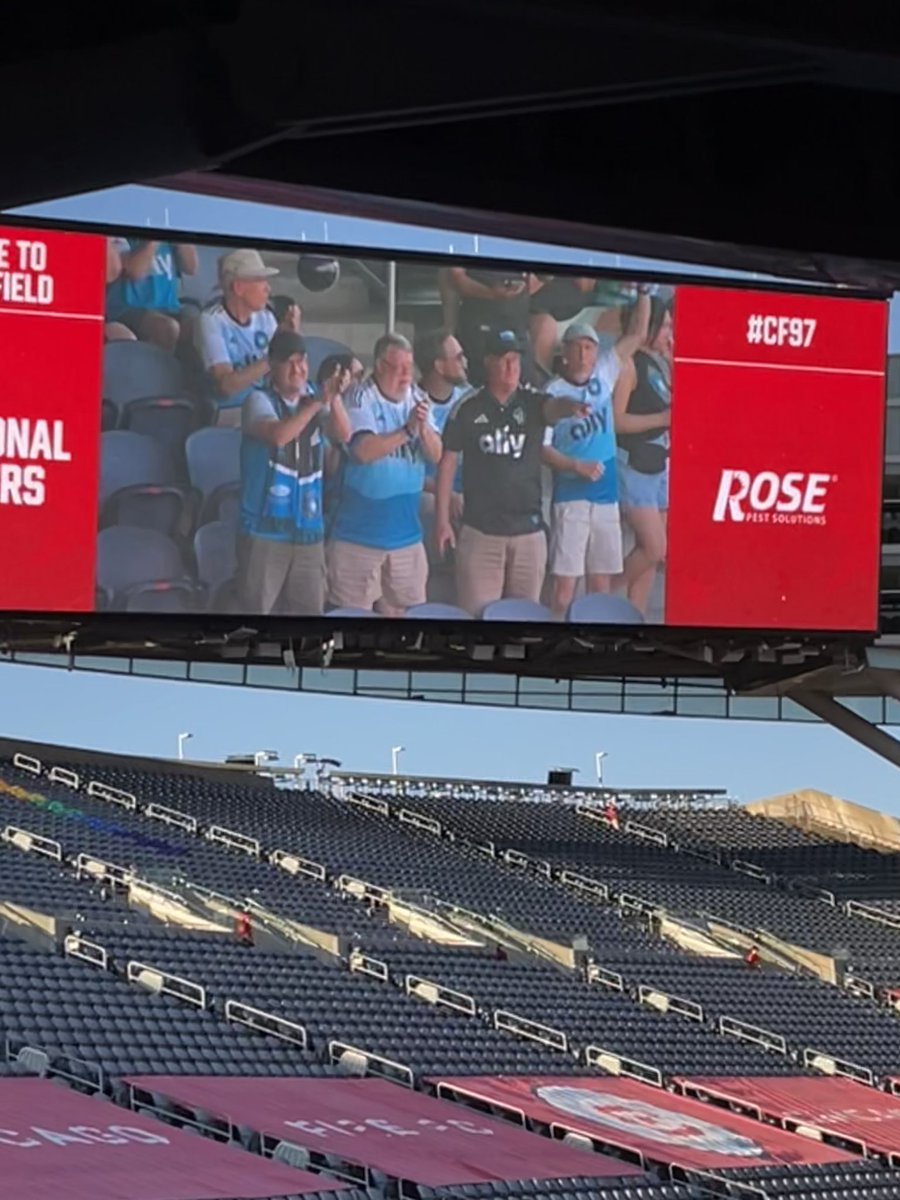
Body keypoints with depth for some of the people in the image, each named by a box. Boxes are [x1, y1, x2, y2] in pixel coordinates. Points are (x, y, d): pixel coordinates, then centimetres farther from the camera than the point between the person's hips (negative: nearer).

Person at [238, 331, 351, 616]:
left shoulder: (315, 406, 11)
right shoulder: (259, 400, -3)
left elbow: (343, 434, -8)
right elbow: (278, 434, -22)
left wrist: (335, 398, -26)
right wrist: (318, 402, -28)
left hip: (309, 530, 5)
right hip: (265, 529, -5)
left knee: (309, 610, 7)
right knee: (257, 608, -5)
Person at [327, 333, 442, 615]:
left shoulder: (417, 398, 6)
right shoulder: (361, 399, -9)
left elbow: (435, 455, 1)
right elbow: (363, 450, -22)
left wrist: (423, 427, -17)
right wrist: (407, 430, -23)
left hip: (405, 535, 5)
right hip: (361, 534, -5)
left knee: (402, 612, 10)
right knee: (354, 614, -1)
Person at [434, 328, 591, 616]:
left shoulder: (532, 403, 1)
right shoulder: (468, 409, 0)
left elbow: (554, 407, -22)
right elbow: (448, 463, 5)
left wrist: (569, 406, -48)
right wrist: (442, 520, 1)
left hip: (528, 530, 2)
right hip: (480, 530, -2)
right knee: (478, 615, -4)